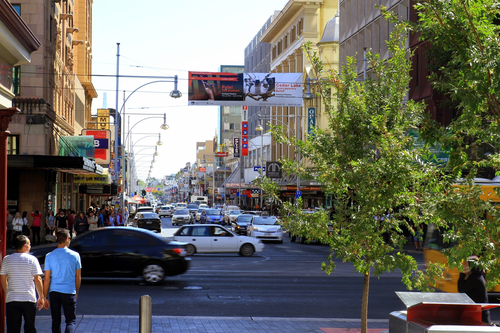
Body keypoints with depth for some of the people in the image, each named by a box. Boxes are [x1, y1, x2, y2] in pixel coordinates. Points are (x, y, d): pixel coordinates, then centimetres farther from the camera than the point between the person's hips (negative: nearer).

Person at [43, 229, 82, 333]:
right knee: (71, 321, 3)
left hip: (54, 292, 1)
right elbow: (78, 278, 6)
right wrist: (76, 292, 21)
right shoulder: (75, 255, -1)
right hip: (70, 292, -1)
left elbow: (47, 279, -1)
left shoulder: (49, 256, -1)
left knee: (56, 321, 12)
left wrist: (44, 297, 6)